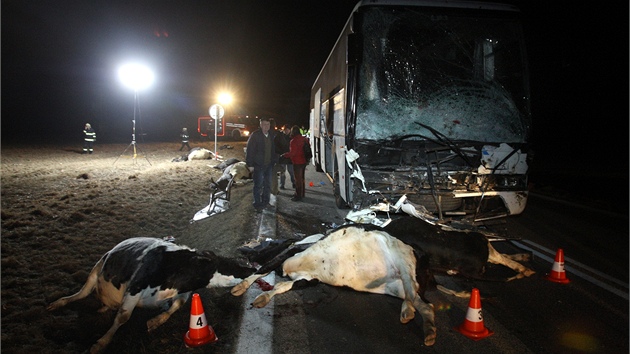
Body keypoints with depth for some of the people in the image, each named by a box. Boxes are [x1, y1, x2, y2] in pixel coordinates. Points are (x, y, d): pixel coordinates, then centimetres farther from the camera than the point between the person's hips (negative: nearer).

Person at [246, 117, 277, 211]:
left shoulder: (271, 135, 8)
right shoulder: (255, 135, -11)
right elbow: (249, 150, -12)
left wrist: (274, 161, 10)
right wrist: (250, 165, -16)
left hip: (269, 165, 6)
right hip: (258, 165, -6)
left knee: (268, 185, 13)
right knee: (258, 186, 0)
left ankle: (265, 202, 26)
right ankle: (257, 204, 9)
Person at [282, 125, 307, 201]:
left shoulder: (294, 141, -19)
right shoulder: (304, 139, 7)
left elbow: (292, 153, -23)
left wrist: (283, 155, -12)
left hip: (297, 163, -9)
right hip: (304, 161, 9)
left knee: (298, 179, -2)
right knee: (301, 178, 19)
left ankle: (298, 196, 2)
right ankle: (301, 193, 29)